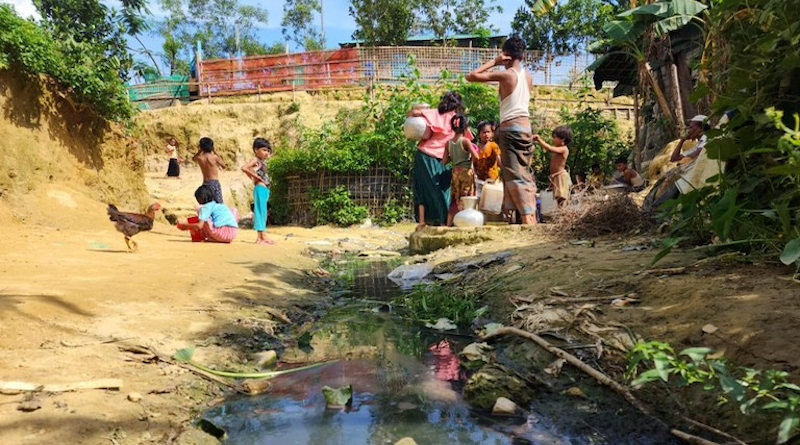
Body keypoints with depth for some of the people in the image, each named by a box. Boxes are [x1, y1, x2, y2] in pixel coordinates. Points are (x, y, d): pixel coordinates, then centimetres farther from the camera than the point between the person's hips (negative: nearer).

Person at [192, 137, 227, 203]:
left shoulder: (199, 158, -3)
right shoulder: (215, 157, -12)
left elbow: (193, 158, 23)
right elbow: (224, 166, 4)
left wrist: (200, 151, 10)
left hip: (205, 183, 3)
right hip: (215, 182, -3)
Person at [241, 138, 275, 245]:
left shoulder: (262, 162, 18)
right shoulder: (256, 160, -7)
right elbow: (244, 168, -22)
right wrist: (256, 177, -17)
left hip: (265, 189, 9)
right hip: (260, 189, -9)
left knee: (262, 212, 10)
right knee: (261, 211, -9)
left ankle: (260, 237, 14)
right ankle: (263, 237, -10)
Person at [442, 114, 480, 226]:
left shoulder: (449, 143, 3)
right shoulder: (466, 141, -11)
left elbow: (444, 161, 4)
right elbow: (476, 156, -19)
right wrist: (470, 159, 2)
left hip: (455, 172, 5)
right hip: (467, 171, -5)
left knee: (454, 200, 11)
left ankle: (449, 224, 9)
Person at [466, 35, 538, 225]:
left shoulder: (505, 74, -9)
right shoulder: (528, 76, 9)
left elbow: (470, 76, -9)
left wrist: (493, 62, -2)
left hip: (510, 127, -7)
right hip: (526, 125, 7)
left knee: (515, 174, -7)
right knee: (526, 174, 12)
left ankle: (526, 217, -14)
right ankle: (532, 217, 14)